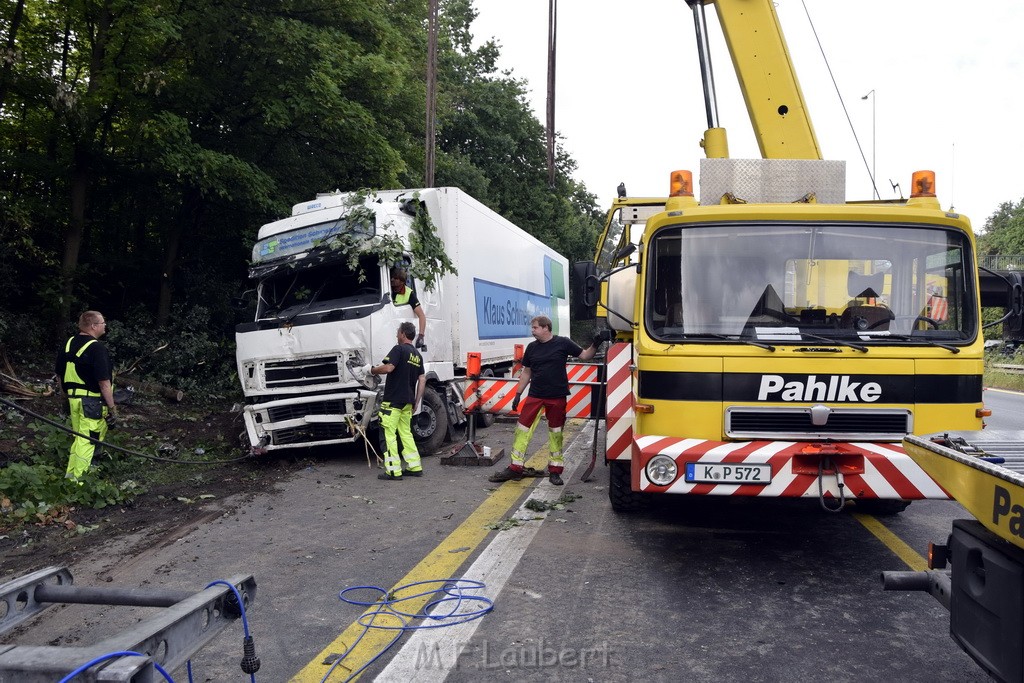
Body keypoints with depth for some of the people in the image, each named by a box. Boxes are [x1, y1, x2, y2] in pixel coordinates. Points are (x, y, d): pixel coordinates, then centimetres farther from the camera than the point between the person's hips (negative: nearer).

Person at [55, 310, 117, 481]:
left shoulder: (69, 344, 7)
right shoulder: (96, 348, -18)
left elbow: (59, 374, 15)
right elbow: (104, 382, -20)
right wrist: (112, 407, -13)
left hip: (73, 398, 8)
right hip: (92, 401, -8)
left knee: (80, 435, 21)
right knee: (87, 439, -1)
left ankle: (80, 469, 34)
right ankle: (74, 478, 1)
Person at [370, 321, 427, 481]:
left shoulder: (399, 349, -9)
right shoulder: (417, 355, 15)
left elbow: (388, 367, -22)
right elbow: (422, 380, 14)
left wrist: (373, 370, -3)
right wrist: (416, 401, 16)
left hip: (392, 400, -8)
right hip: (408, 401, 8)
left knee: (390, 434, -3)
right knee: (406, 433, 15)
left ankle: (393, 471, -4)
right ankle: (415, 467, 15)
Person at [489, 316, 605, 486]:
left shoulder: (563, 343, -4)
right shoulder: (532, 347, 7)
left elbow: (585, 355, 0)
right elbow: (526, 372, 13)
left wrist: (595, 344, -17)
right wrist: (518, 394, 11)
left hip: (557, 397, -3)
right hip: (535, 396, 3)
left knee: (556, 433, 6)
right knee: (522, 429, -1)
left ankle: (555, 471, 18)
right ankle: (515, 469, 7)